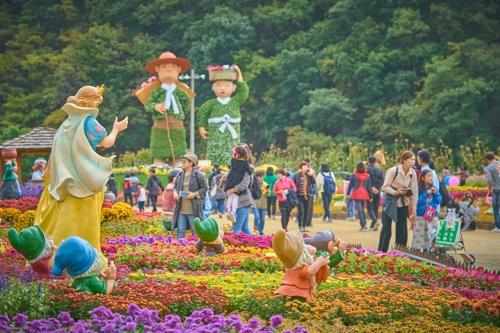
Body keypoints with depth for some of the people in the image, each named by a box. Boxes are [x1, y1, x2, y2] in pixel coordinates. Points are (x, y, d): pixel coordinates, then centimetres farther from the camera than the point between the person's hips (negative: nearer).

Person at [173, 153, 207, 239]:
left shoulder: (198, 175, -6)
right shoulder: (180, 175, 11)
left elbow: (204, 188, -4)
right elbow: (175, 186, 22)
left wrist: (195, 194, -17)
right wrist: (175, 192, 1)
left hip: (193, 209, -5)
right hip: (181, 209, 6)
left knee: (195, 231, 0)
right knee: (180, 230, 7)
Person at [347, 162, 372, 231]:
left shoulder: (354, 175, -5)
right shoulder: (367, 176, 3)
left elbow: (350, 185, 1)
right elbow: (369, 187, 4)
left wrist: (348, 193, 12)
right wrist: (370, 196, 9)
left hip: (356, 194, -3)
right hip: (364, 194, 3)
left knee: (359, 210, -4)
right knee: (362, 210, 18)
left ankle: (363, 226, -13)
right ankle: (364, 224, 11)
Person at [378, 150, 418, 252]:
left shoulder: (413, 174, -3)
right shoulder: (393, 171, -17)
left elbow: (414, 192, 2)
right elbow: (385, 187, -14)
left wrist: (413, 209, -1)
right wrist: (396, 192, -29)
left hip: (403, 203, 4)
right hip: (390, 201, -4)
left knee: (402, 229, 4)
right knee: (386, 228, -5)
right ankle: (381, 252, 3)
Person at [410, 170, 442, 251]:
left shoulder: (434, 189, 10)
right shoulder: (418, 189, -5)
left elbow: (439, 201, 8)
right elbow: (417, 201, -12)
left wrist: (435, 193, -7)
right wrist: (426, 194, -15)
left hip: (432, 216, 5)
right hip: (421, 216, -4)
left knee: (431, 236, 3)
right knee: (420, 235, -4)